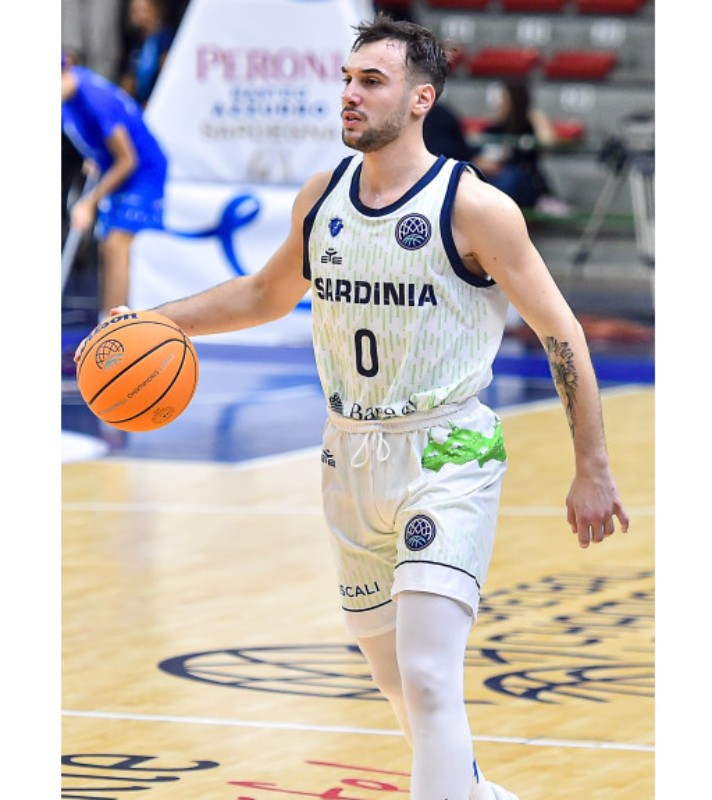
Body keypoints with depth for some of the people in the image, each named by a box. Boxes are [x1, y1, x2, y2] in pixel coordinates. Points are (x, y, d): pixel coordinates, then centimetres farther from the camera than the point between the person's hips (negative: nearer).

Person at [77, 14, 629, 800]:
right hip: (352, 458, 6)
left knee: (429, 680, -18)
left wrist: (592, 471, -8)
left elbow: (560, 334, -8)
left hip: (445, 458, -6)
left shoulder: (473, 206, -13)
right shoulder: (320, 198, 4)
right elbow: (266, 294, 23)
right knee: (392, 671, 17)